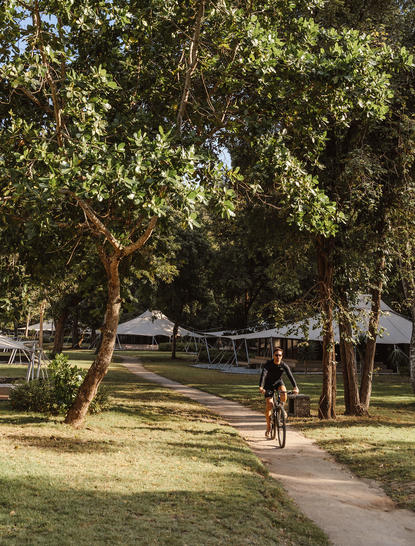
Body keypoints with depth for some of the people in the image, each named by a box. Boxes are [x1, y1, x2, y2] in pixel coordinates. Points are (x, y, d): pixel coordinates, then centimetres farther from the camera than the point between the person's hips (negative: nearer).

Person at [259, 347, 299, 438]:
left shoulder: (284, 365, -21)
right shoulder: (268, 364, -27)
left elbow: (290, 376, -33)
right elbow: (263, 375, -40)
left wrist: (295, 387, -49)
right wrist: (261, 387, -57)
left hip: (278, 382, 1)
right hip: (269, 384, -1)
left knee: (284, 393, -32)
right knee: (269, 405, -9)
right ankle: (268, 428, 7)